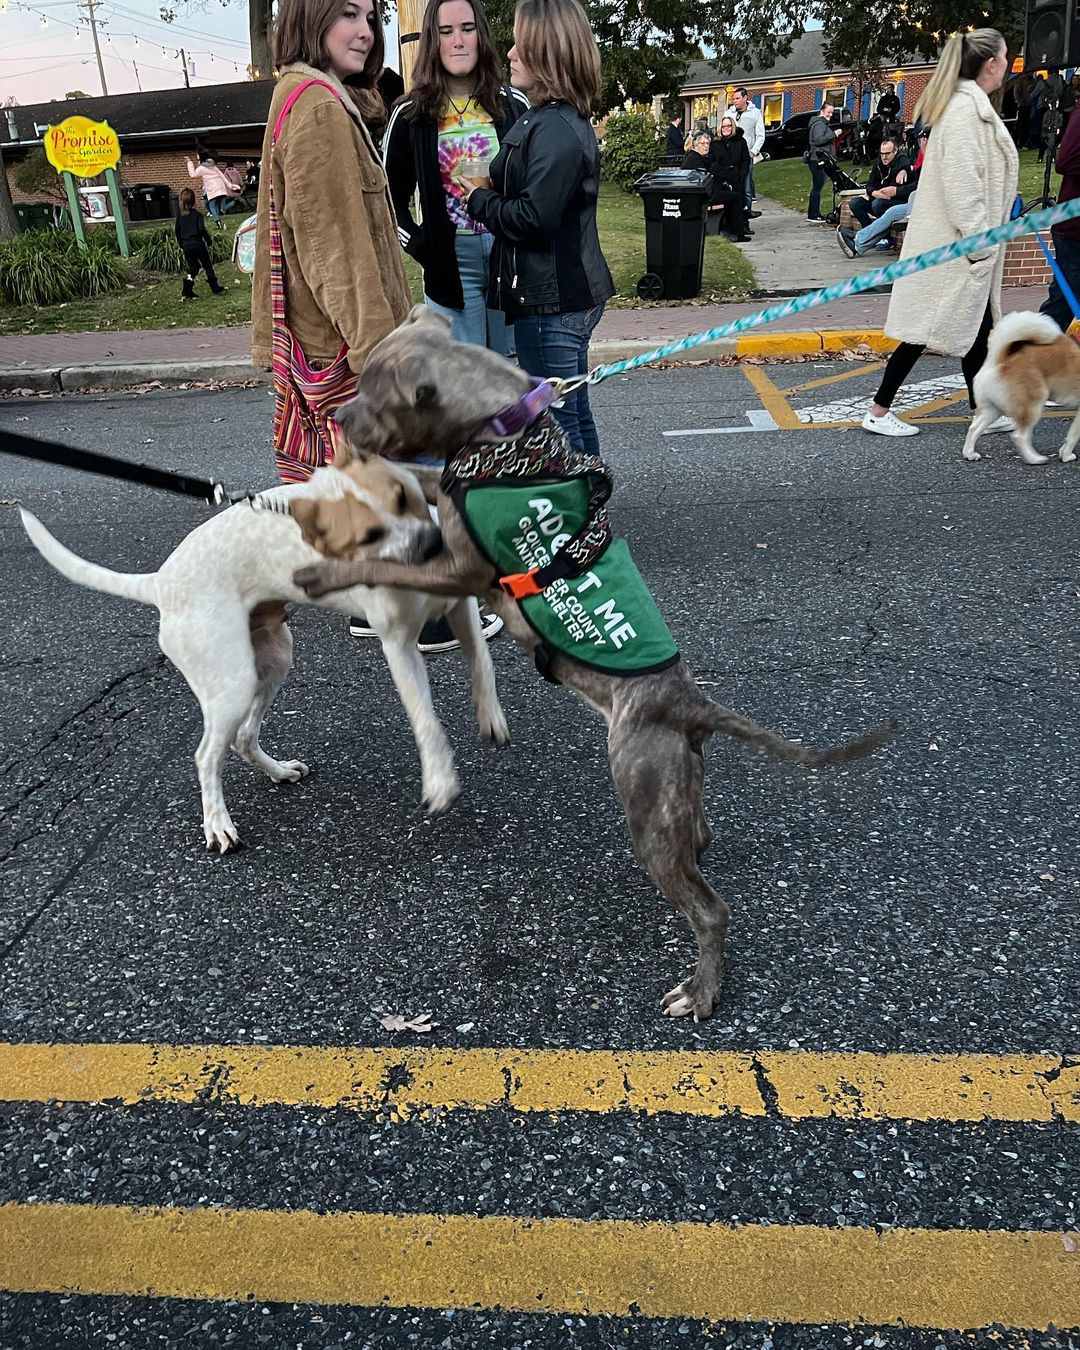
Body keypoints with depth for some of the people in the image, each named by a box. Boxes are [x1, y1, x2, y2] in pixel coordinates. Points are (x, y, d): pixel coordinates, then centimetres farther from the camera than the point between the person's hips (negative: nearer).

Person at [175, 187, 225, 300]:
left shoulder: (180, 216, 5)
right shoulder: (197, 215, -7)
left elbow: (177, 233, 9)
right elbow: (202, 230, -15)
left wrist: (182, 245, 20)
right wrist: (209, 242, -3)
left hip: (186, 246, 4)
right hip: (198, 244, -4)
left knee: (192, 268, 11)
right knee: (208, 266, 9)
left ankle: (186, 292, 0)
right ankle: (216, 289, 11)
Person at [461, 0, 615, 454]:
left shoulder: (555, 129, -16)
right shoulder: (556, 120, 16)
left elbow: (534, 216, -23)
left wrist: (480, 199, -8)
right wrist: (489, 191, 3)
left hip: (552, 301, -10)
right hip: (566, 295, 10)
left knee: (557, 422, -3)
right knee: (573, 413, 17)